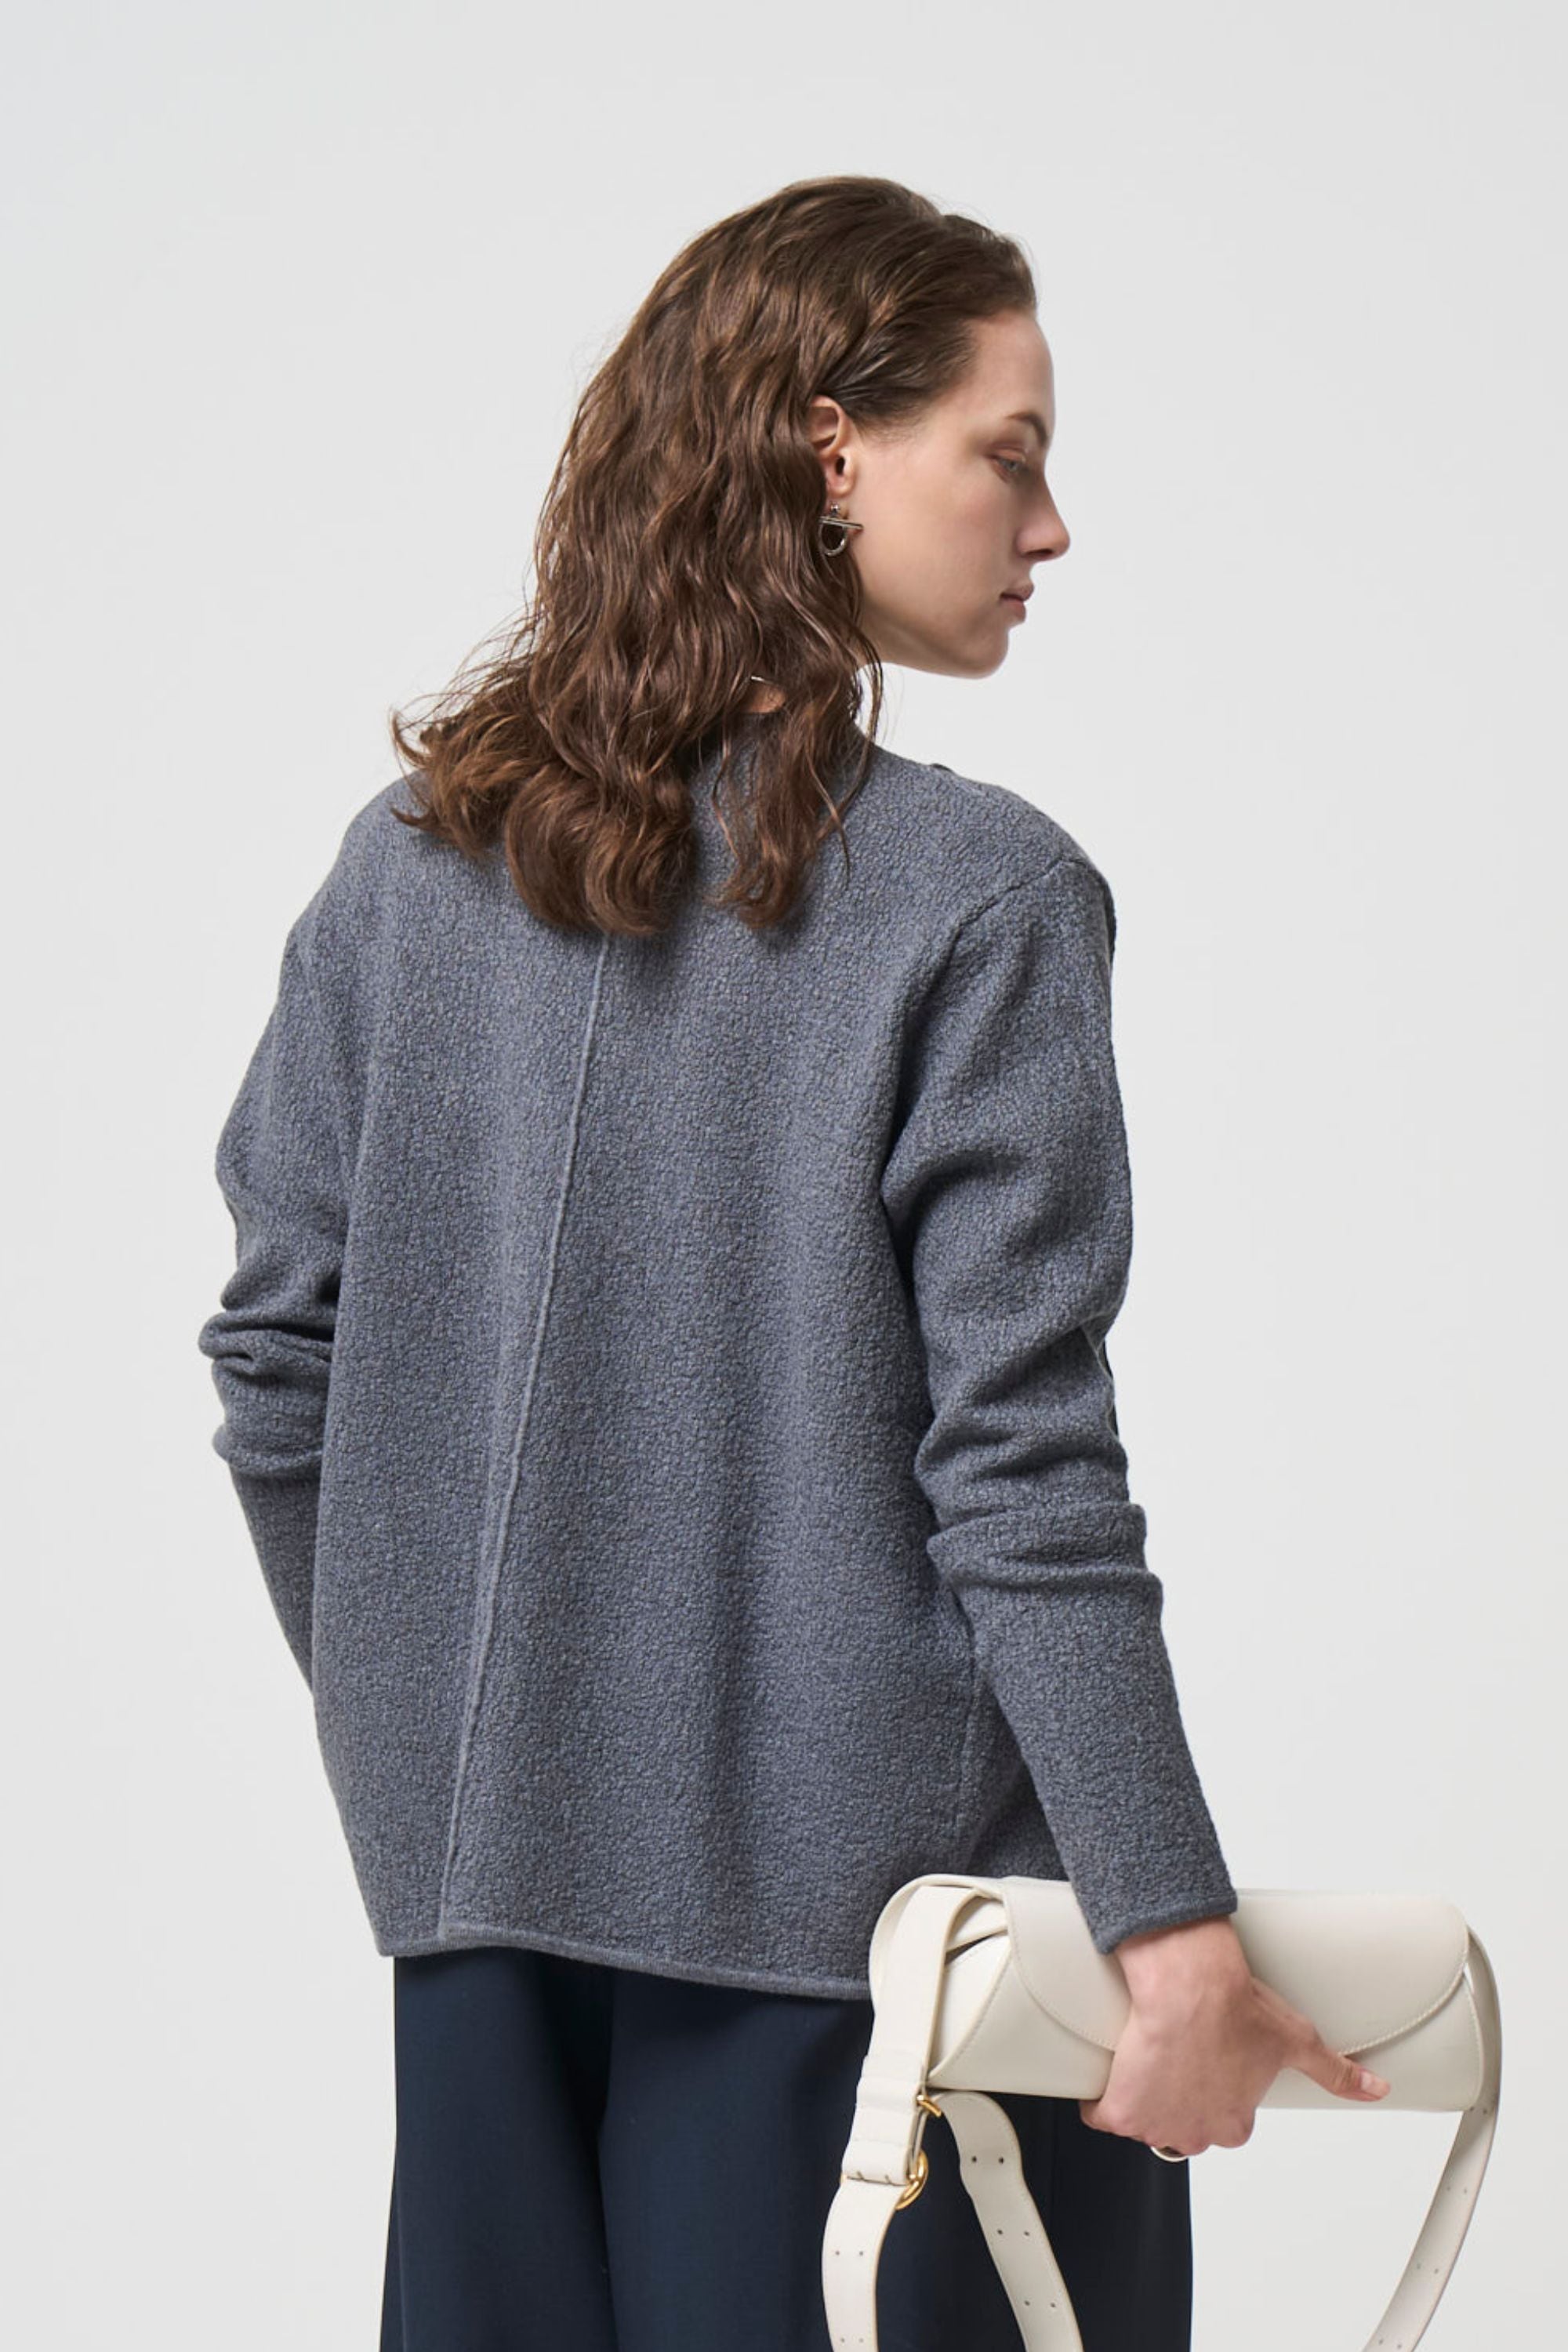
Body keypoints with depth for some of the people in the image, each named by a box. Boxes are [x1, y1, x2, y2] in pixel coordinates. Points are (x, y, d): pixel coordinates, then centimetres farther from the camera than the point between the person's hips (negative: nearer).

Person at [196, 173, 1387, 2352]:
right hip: (859, 1858, -5)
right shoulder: (983, 896, -12)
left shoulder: (409, 863, 3)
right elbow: (1021, 1468, -17)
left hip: (476, 1858, 5)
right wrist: (1175, 1923, -15)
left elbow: (278, 1360, 6)